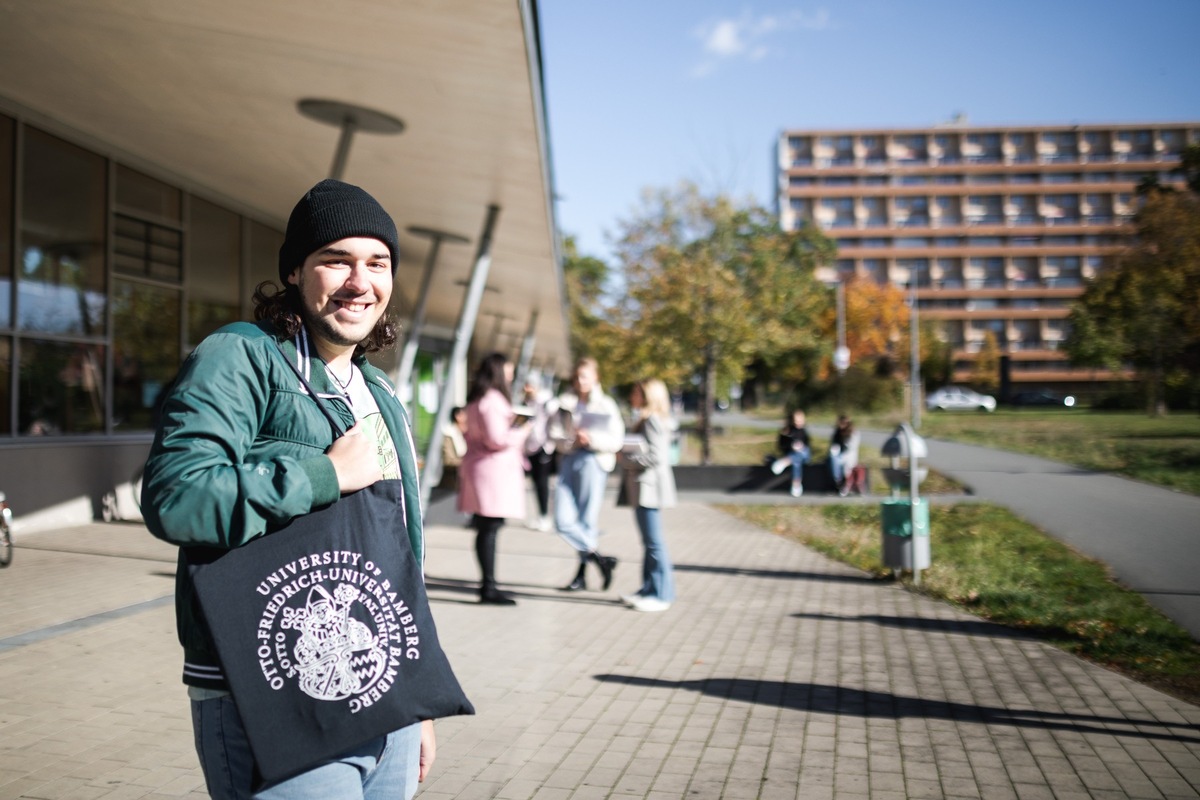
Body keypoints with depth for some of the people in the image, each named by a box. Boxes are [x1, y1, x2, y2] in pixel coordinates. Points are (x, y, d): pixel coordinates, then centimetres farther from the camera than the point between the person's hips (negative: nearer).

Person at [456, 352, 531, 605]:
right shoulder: (492, 400, -14)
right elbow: (497, 439, -20)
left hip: (481, 468, 10)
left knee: (488, 528, 11)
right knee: (489, 528, -9)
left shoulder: (477, 400, 19)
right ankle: (488, 587, -8)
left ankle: (488, 583, 16)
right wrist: (523, 432, -6)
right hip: (493, 469, -10)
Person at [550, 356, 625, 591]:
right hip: (569, 460, 4)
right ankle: (601, 560, 8)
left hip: (593, 462, -4)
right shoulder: (565, 403, 11)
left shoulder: (606, 405, 2)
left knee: (587, 520, 0)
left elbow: (616, 440, -1)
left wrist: (592, 439, -16)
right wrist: (572, 442, -13)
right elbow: (555, 436, 6)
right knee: (563, 520, -4)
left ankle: (582, 574, 13)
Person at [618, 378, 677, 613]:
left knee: (654, 542, -6)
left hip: (649, 487, -11)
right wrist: (625, 453, 6)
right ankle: (649, 589, 21)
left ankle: (661, 595, -1)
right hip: (642, 488, 11)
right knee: (649, 541, 14)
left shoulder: (653, 420, -14)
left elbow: (655, 456, -21)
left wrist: (625, 457, -13)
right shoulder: (645, 420, 18)